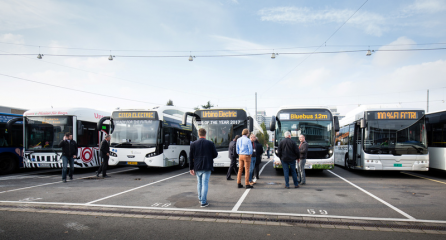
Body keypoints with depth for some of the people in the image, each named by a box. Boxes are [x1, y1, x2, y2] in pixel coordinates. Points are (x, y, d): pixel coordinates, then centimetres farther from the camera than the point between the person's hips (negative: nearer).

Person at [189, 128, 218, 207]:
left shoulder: (193, 144, -2)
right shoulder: (210, 143, -6)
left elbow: (191, 157, 0)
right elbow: (215, 155, 0)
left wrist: (191, 168, 8)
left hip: (197, 167, 3)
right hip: (207, 167, -3)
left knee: (199, 183, 19)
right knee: (205, 184, 0)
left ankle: (200, 198, 35)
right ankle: (203, 202, -1)